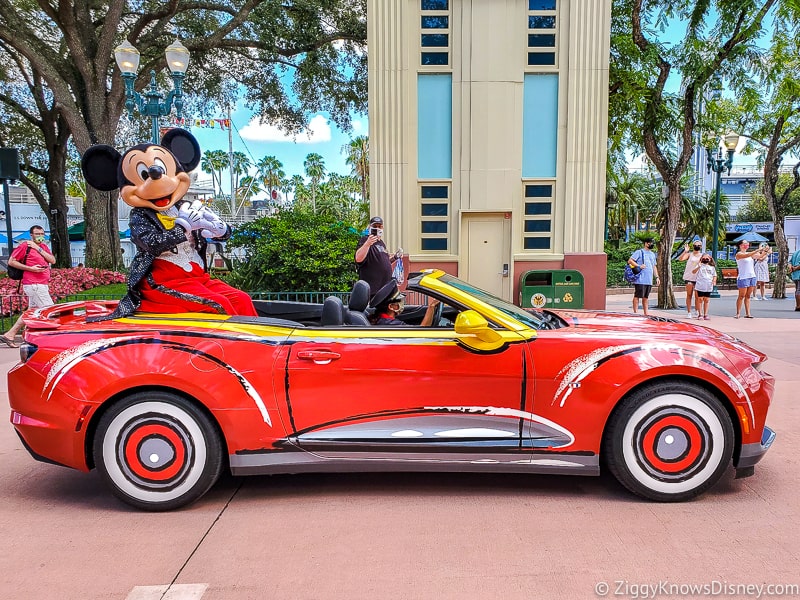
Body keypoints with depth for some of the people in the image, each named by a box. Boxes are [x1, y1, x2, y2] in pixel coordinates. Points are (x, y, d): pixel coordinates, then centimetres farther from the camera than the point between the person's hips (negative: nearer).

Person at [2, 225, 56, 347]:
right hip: (34, 285, -8)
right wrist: (30, 268, -14)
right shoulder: (25, 246, -4)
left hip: (42, 285, 8)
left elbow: (53, 260, 2)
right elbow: (11, 261, -6)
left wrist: (38, 248, -5)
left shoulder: (44, 247, 17)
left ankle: (9, 335, 19)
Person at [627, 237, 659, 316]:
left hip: (649, 280, 7)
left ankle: (646, 313, 16)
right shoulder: (639, 252, -2)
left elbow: (654, 267, 25)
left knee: (646, 297, 11)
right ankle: (635, 312, -3)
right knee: (637, 296, -6)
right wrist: (639, 266, -19)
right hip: (640, 280, -7)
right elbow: (630, 261, -10)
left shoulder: (652, 254, 21)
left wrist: (657, 277, 17)